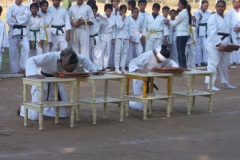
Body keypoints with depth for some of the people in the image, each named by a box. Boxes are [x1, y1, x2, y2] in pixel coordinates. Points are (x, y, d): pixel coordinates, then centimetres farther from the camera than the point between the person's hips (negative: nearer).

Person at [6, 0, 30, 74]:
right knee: (13, 51, 0)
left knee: (26, 48, -17)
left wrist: (16, 18, -12)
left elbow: (26, 18, -8)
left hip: (23, 31, 1)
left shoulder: (25, 8, 11)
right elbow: (8, 19, -8)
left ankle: (23, 67, -10)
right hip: (13, 31, -1)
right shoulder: (10, 8, 6)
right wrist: (20, 20, -8)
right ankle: (15, 70, 8)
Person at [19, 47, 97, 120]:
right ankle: (23, 108, 24)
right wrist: (35, 74, -51)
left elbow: (84, 59, 3)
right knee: (35, 116, -12)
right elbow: (31, 61, -36)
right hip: (42, 84, -6)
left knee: (65, 113, 5)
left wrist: (93, 70, -9)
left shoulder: (70, 57, -15)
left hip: (56, 85, 6)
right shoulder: (50, 57, -32)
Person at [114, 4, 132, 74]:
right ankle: (116, 68, -2)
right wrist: (122, 19, -15)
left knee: (125, 52, 5)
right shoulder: (118, 17, -4)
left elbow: (129, 28, 15)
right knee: (118, 52, -4)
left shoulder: (128, 18, 10)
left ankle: (123, 67, 11)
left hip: (126, 37, 5)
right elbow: (119, 26, -17)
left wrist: (130, 36, 13)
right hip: (119, 37, -5)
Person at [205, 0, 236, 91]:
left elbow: (230, 31, 12)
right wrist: (219, 44, -24)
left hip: (225, 43, 8)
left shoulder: (227, 18, 14)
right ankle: (210, 84, -16)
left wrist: (229, 43, -2)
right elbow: (213, 32, -17)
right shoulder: (212, 17, -8)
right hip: (214, 43, -8)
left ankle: (225, 83, 30)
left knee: (225, 64, 17)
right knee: (213, 63, -14)